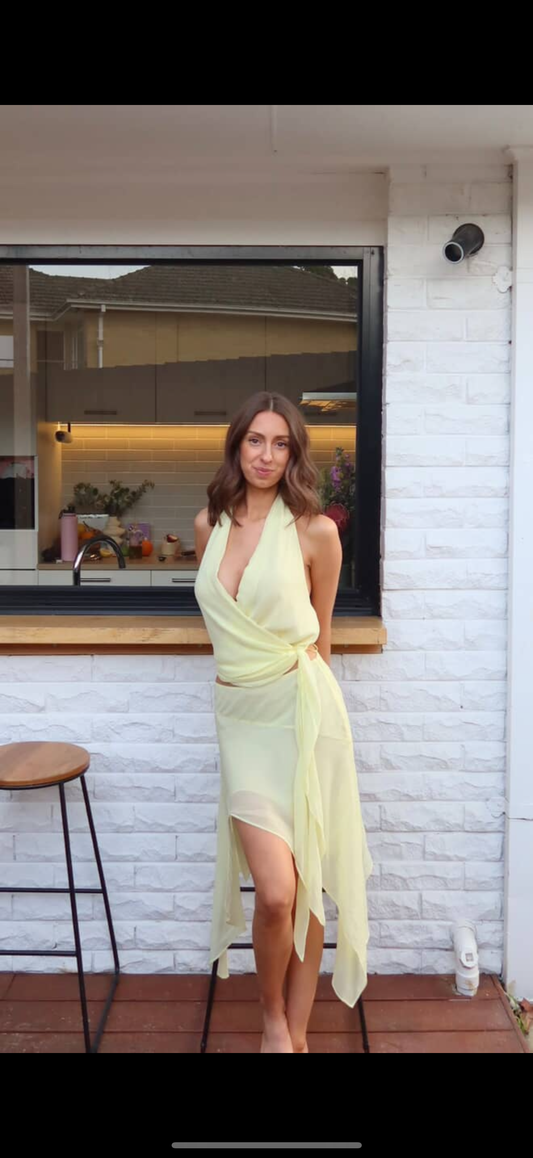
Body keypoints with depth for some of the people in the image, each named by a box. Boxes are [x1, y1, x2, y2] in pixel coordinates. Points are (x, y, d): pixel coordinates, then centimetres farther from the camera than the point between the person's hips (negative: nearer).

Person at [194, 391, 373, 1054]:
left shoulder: (315, 531, -4)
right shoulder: (209, 525, 7)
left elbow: (319, 631, 10)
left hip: (302, 711, -2)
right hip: (240, 714, 2)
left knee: (306, 886, 7)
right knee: (274, 892, -6)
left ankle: (296, 1032, 28)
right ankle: (274, 1019, 24)